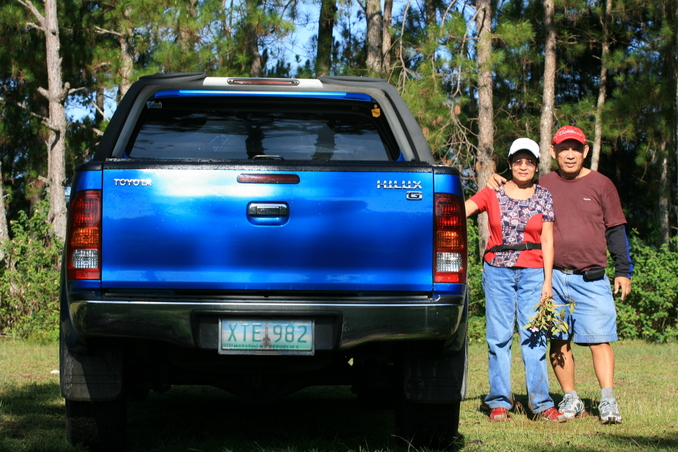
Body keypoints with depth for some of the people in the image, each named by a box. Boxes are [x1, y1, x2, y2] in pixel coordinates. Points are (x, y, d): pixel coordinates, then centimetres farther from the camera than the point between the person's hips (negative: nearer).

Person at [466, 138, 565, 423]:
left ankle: (541, 403, 0)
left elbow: (547, 241, 4)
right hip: (497, 271, 0)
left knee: (533, 337, -3)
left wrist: (547, 280, -2)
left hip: (533, 272, 0)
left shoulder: (543, 197, 6)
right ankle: (499, 402, 6)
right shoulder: (492, 194, 4)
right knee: (498, 337, 0)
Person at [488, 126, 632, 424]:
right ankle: (570, 399, 12)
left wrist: (623, 271, 4)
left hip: (591, 279, -2)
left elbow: (616, 231, 9)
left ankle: (607, 401, -9)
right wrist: (498, 186, 2)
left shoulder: (601, 185, 7)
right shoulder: (543, 185, 10)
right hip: (552, 277, 2)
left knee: (599, 338, -9)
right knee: (558, 341, 3)